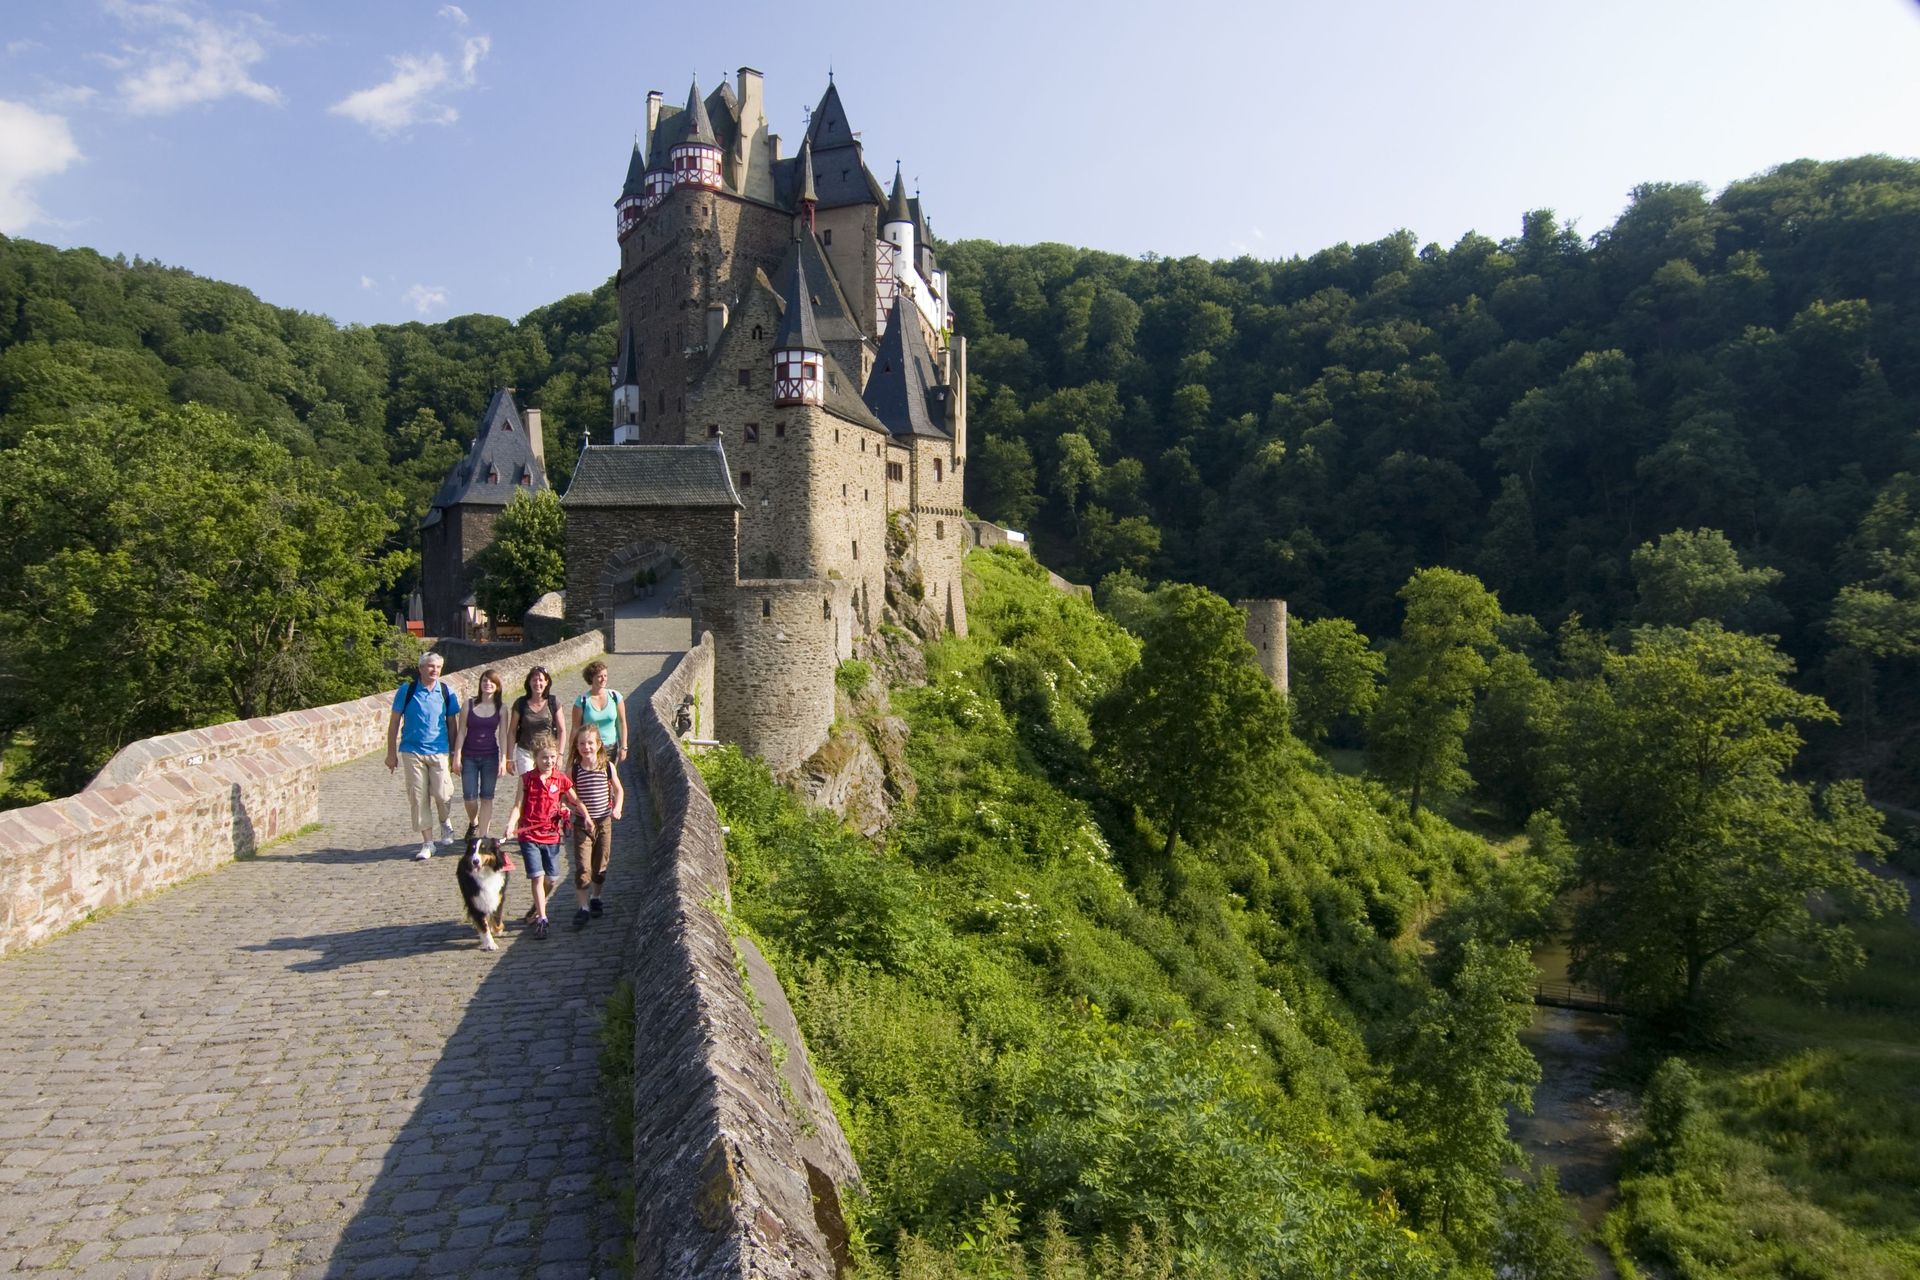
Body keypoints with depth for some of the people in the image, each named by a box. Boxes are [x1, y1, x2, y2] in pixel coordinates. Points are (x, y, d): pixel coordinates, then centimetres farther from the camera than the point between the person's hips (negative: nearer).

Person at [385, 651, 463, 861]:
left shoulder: (447, 692, 4)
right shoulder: (407, 690, -1)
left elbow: (452, 723, 12)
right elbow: (394, 721, 4)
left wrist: (455, 752, 10)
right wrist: (391, 753, 3)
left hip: (439, 751, 0)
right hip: (412, 751, 0)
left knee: (442, 794, -9)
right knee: (418, 798, 1)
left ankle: (444, 821, 25)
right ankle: (427, 843, 12)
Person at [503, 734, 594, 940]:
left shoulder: (560, 779, 1)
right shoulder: (527, 779, -5)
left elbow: (576, 801, 8)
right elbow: (518, 805, -5)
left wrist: (586, 817, -8)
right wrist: (511, 825, -21)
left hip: (551, 836, 3)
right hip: (529, 836, -3)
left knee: (550, 879, 11)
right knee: (537, 877, -10)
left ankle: (537, 907, 36)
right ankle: (541, 918, -5)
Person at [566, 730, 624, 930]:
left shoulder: (607, 766, -3)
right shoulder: (574, 769, -6)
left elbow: (618, 790, 7)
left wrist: (617, 808, -8)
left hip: (604, 821, 2)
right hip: (582, 823, -2)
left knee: (601, 864, 13)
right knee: (582, 866, -6)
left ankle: (595, 898, 35)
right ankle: (583, 907, 4)